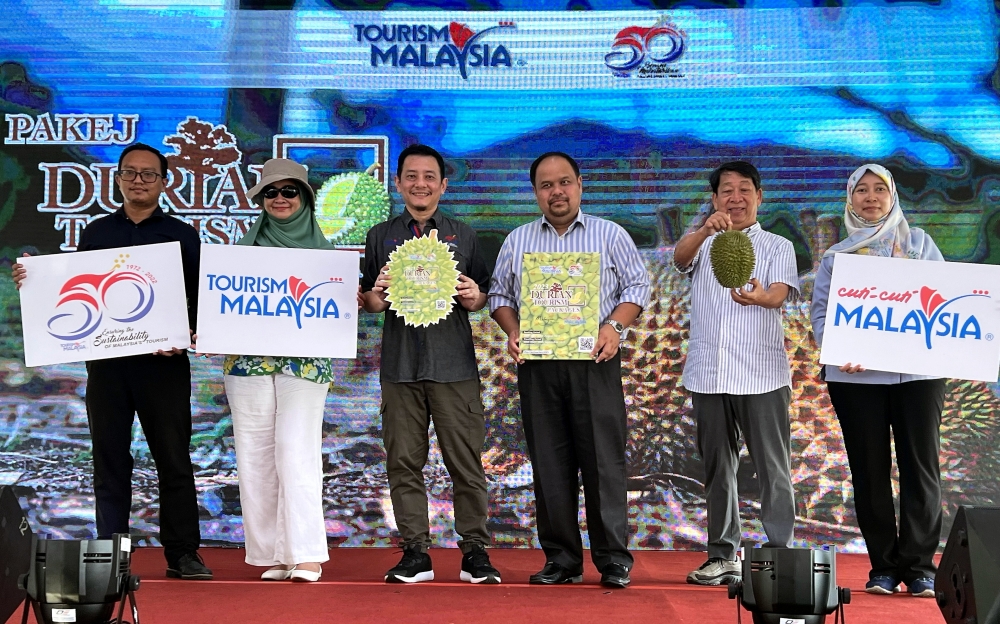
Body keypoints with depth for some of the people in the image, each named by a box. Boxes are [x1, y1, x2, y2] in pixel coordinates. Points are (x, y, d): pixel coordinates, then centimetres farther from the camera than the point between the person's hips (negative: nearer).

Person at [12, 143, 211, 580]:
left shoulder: (182, 236, 6)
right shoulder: (96, 233, 12)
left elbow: (199, 300, 1)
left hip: (163, 361, -2)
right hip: (106, 359, 2)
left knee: (174, 458, 1)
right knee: (110, 459, 5)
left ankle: (182, 553, 7)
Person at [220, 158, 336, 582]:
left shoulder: (322, 249, 10)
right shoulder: (245, 246, 12)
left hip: (304, 361, -2)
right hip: (248, 360, 2)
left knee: (296, 451, -11)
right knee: (255, 456, -1)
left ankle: (306, 554, -9)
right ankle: (271, 555, 6)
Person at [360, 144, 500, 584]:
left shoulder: (463, 236, 12)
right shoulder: (380, 237, 13)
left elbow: (480, 300, 13)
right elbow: (370, 305, 14)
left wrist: (473, 296, -9)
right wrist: (377, 294, -8)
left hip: (454, 363, -1)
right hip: (400, 363, 1)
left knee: (465, 461, -3)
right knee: (403, 461, 1)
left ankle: (475, 552, 4)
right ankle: (415, 552, 9)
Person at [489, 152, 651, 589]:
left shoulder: (610, 235, 8)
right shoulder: (517, 241, 15)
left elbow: (637, 286, 6)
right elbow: (500, 294, 16)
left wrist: (614, 327, -11)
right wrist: (512, 331, -2)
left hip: (594, 361, -2)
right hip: (537, 364, 3)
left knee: (603, 461, -5)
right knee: (549, 464, 3)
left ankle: (613, 561, 1)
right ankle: (561, 560, 10)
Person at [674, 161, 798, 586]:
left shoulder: (778, 247, 9)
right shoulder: (703, 245, 14)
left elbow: (779, 295, -10)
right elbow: (680, 257, -11)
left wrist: (760, 297, -35)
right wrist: (706, 230, -33)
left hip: (762, 375, -2)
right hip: (709, 374, 2)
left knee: (773, 469, -5)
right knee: (717, 469, 7)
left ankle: (780, 555, -1)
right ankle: (722, 556, 15)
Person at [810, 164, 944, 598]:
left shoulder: (918, 242, 14)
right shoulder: (836, 256, 13)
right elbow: (821, 310, 4)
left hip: (917, 368, 0)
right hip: (856, 374, 0)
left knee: (920, 465, -3)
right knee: (869, 468, 2)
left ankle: (920, 566, 1)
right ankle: (884, 566, 9)